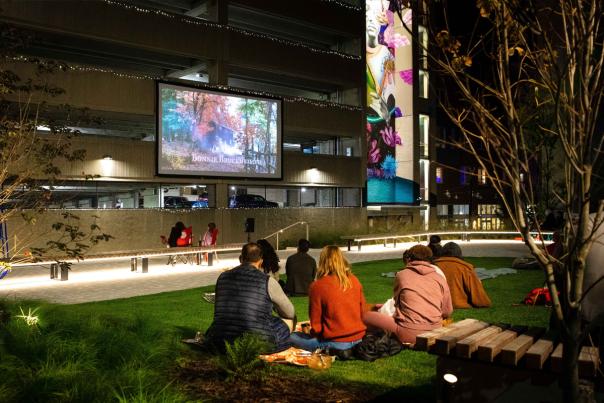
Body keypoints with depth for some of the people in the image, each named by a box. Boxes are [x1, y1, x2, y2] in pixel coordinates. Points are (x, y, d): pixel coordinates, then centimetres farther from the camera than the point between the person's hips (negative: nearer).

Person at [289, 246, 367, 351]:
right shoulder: (354, 281, 1)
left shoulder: (317, 286, -12)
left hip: (336, 342, -6)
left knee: (292, 336, 9)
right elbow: (362, 311, 10)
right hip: (358, 338, 6)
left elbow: (316, 324, -7)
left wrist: (314, 332, 13)